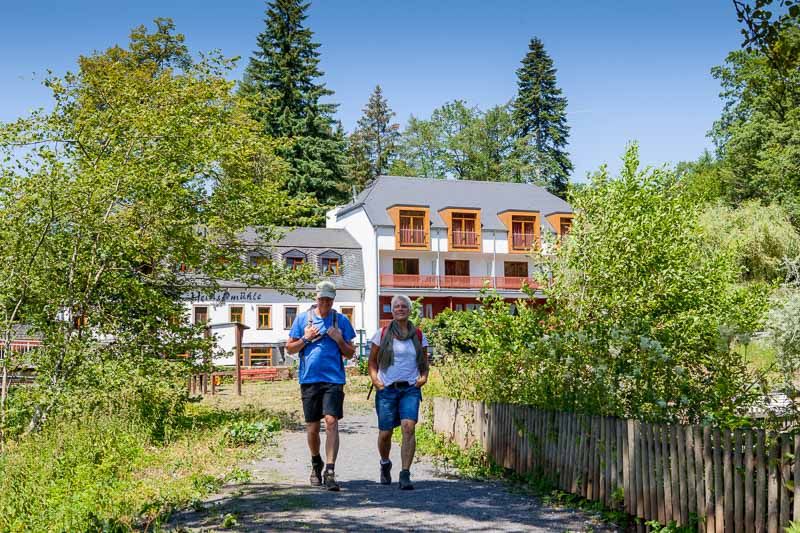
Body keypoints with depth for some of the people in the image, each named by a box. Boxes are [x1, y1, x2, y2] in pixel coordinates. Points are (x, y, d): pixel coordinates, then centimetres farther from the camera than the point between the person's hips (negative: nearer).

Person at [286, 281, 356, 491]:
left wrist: (339, 340, -8)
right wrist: (305, 339, -5)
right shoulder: (302, 318, 8)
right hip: (309, 379, 1)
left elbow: (350, 354, 10)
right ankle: (316, 464, 32)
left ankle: (330, 471, -14)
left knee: (331, 422, -14)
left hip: (334, 380, -1)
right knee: (312, 427, 8)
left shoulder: (341, 320, 7)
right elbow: (290, 348, 11)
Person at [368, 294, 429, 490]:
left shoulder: (418, 335, 8)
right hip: (387, 389, 0)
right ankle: (385, 464, 35)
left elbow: (424, 362, 18)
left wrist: (423, 377, 1)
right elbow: (372, 362, 10)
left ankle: (405, 475, -17)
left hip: (410, 389, 0)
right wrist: (375, 380, -4)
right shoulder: (382, 334, 5)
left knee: (409, 427, -19)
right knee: (385, 433, 4)